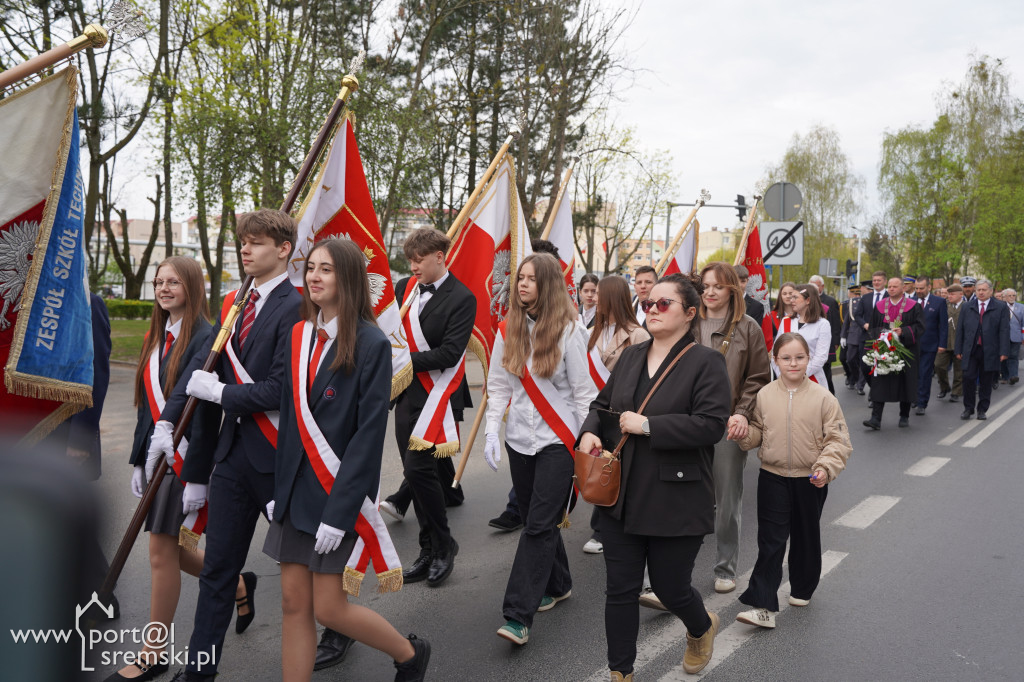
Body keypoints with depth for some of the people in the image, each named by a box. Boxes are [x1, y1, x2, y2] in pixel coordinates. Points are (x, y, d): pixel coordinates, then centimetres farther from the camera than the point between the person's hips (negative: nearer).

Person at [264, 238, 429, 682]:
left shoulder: (371, 344, -13)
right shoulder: (299, 335, 6)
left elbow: (369, 434, -16)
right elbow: (290, 418, 10)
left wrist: (339, 510, -18)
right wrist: (279, 488, 6)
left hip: (338, 494, -6)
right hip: (295, 491, 6)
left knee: (329, 608, 2)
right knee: (294, 604, 9)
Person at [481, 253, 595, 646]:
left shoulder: (567, 330, -6)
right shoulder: (508, 330, 5)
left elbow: (584, 390, -4)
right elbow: (498, 386, 8)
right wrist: (492, 432, -2)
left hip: (558, 439, -4)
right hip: (520, 438, 5)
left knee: (539, 525, -7)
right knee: (535, 520, 13)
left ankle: (519, 616, -5)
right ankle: (557, 585, 34)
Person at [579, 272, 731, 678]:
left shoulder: (706, 362, -9)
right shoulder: (631, 356, 10)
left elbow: (711, 424, -20)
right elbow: (602, 403, 18)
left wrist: (647, 425, -21)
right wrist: (591, 431, -4)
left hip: (676, 503, -5)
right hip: (622, 497, 5)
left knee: (670, 588, 10)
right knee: (620, 589, 9)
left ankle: (702, 628, 46)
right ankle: (620, 672, 26)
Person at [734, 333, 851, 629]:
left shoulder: (823, 398, -7)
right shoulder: (764, 395, -2)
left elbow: (838, 440, -6)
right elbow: (757, 433, 8)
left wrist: (826, 468, -19)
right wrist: (743, 432, -13)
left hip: (810, 481, 0)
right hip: (772, 478, 0)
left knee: (806, 537, 17)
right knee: (770, 542, -2)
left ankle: (802, 590, 38)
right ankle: (763, 606, -2)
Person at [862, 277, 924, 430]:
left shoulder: (913, 307, 1)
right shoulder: (879, 307, 9)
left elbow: (919, 327, -6)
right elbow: (872, 329, 13)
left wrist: (903, 331, -20)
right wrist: (879, 336, -3)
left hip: (905, 351, -1)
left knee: (905, 383, 6)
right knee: (879, 383, -6)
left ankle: (904, 416, 21)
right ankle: (876, 418, -9)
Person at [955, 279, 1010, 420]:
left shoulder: (1001, 307, 3)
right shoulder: (967, 307, 10)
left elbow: (1004, 330, -1)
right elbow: (960, 329, 9)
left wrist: (1004, 351, -9)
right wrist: (958, 350, 4)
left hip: (989, 352, -1)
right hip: (970, 350, 1)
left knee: (986, 382, 6)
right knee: (969, 379, -4)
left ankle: (983, 410, 17)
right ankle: (968, 409, 8)